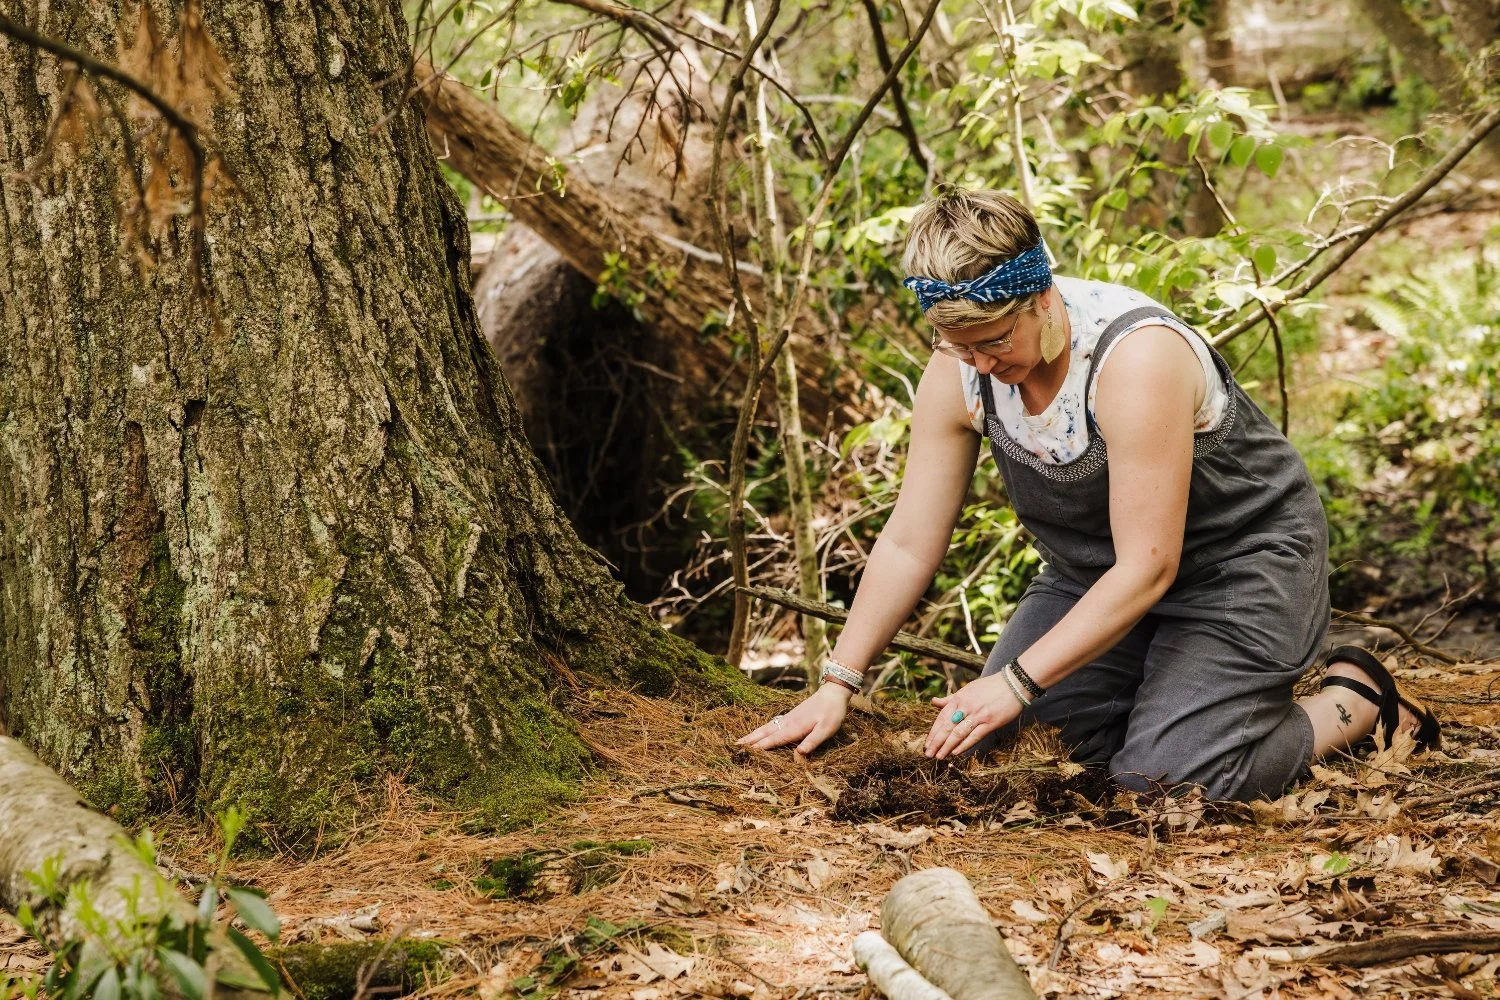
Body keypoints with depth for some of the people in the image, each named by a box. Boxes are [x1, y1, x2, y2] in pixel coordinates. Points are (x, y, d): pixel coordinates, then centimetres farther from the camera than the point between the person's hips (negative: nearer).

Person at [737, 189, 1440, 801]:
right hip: (1099, 569, 7)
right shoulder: (958, 371, -14)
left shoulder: (1136, 356, -34)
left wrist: (1018, 681, -34)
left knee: (1165, 773, -20)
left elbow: (1148, 567, -32)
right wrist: (836, 684, -10)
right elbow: (908, 544, -6)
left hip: (1241, 559, -7)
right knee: (992, 740, -5)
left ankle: (1357, 697, 6)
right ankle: (1169, 679, 19)